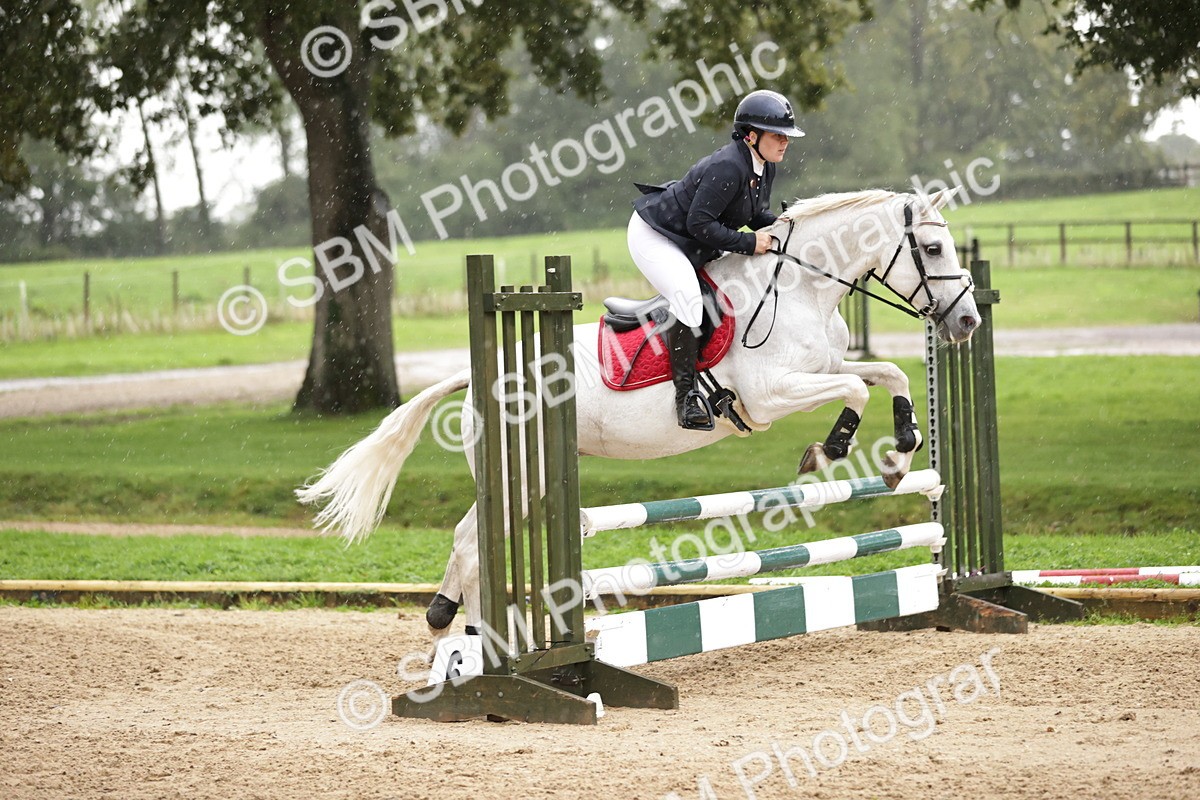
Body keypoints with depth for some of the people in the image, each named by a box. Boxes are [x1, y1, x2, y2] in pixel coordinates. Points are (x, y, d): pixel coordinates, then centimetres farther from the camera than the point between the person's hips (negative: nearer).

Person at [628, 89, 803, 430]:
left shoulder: (765, 168, -2)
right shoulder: (727, 168, -32)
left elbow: (757, 213, 10)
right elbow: (700, 223, -32)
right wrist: (749, 243, -29)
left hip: (691, 246, 11)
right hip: (652, 235, -11)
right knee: (688, 297, -29)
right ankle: (686, 395, -25)